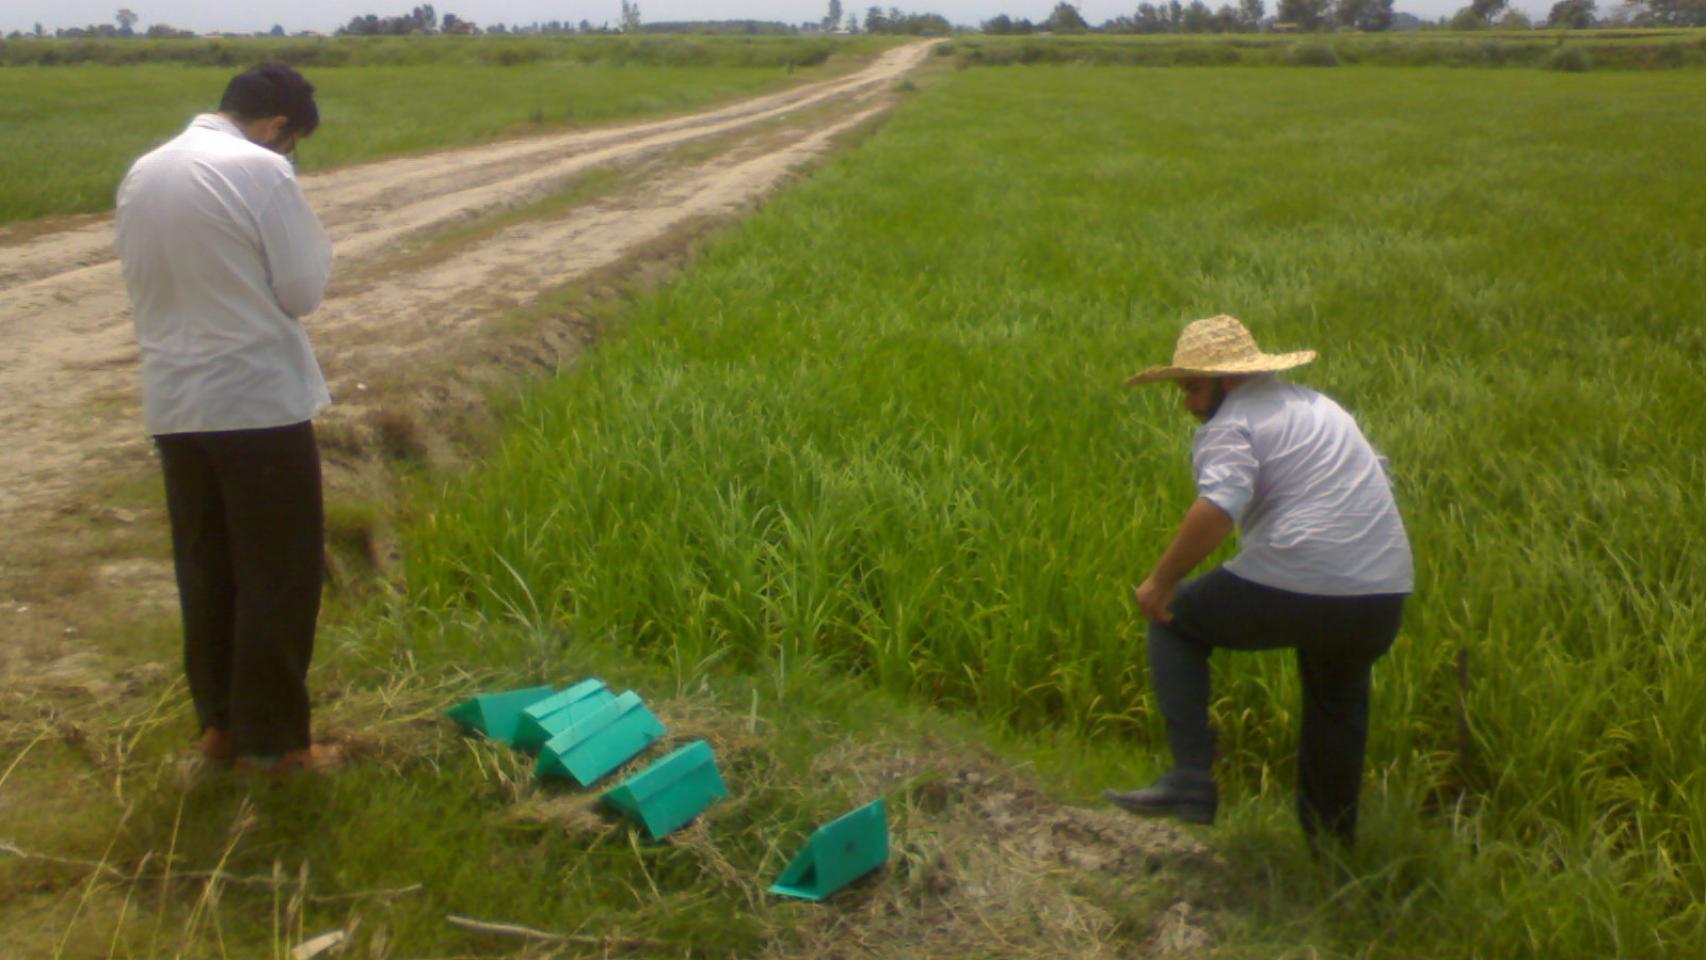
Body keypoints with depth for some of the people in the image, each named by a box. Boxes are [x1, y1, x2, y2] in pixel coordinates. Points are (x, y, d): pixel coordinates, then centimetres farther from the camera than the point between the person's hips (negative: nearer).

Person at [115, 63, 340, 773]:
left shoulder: (142, 174, 8)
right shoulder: (263, 171, -12)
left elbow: (138, 282, 15)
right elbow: (302, 290, -10)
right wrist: (318, 247, 7)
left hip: (174, 403, 7)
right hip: (259, 400, -7)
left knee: (204, 570, 16)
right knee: (279, 574, 4)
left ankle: (219, 721, 26)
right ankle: (272, 738, 11)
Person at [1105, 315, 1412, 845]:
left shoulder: (1230, 427, -5)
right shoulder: (1318, 405, 23)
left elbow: (1218, 508, -24)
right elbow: (1373, 475, 34)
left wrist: (1162, 579, -14)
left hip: (1292, 590, -8)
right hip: (1384, 593, 8)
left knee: (1173, 619, 13)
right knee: (1339, 702, 32)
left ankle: (1192, 779, 4)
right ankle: (1332, 840, 40)